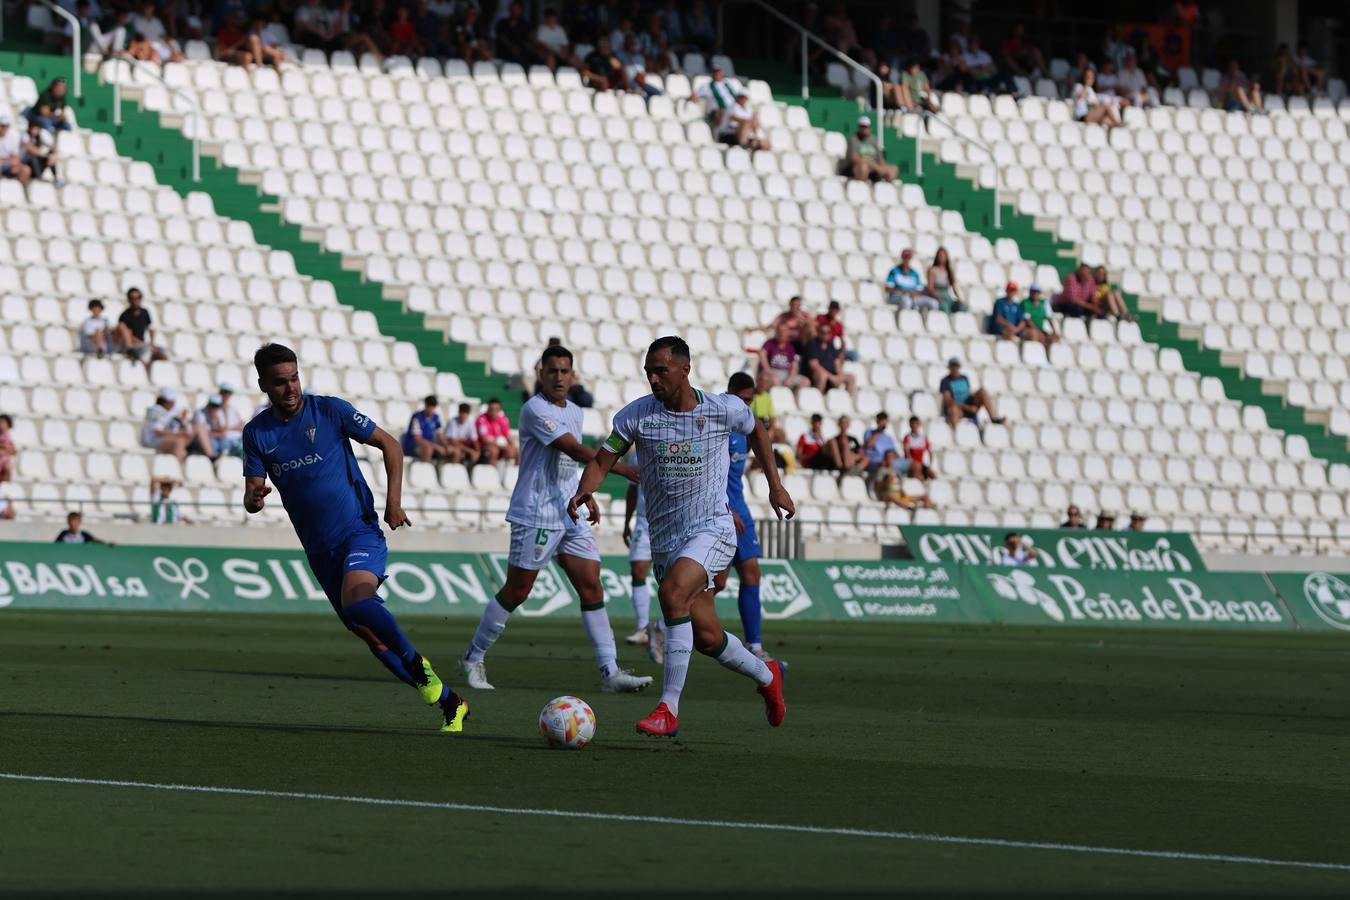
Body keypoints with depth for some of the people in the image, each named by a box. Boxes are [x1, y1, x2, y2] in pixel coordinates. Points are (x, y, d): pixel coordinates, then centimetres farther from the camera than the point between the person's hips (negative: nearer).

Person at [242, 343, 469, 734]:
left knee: (356, 601, -34)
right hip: (319, 549, 5)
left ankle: (417, 663, -15)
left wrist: (394, 502, -7)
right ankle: (449, 703, 14)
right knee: (370, 635, 5)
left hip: (360, 531, -5)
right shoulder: (256, 433, 2)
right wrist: (254, 499, -25)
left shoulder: (329, 410, -7)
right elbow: (251, 496, 0)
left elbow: (389, 444, 1)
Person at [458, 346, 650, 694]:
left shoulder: (574, 412, 14)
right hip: (536, 517, -8)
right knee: (515, 593, -1)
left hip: (570, 516, 8)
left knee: (592, 587, -2)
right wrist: (623, 468, -27)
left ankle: (610, 672, -5)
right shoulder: (535, 410, -14)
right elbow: (574, 450, -23)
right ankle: (473, 658, 15)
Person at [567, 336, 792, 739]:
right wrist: (585, 491, -25)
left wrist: (776, 486, 18)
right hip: (664, 537, 4)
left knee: (672, 594, -30)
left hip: (712, 529, -4)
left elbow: (756, 431, 16)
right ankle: (767, 676, 39)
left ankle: (668, 709, -29)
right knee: (706, 637, 6)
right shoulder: (636, 415, -4)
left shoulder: (724, 409, -5)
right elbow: (602, 460, -4)